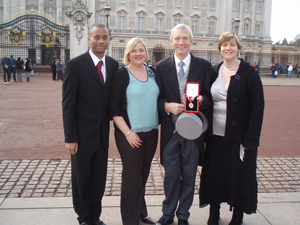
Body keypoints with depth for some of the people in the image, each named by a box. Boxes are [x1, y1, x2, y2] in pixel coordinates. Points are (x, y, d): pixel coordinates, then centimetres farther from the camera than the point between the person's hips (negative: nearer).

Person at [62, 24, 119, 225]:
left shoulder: (113, 65, 3)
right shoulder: (76, 65, -10)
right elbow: (68, 104, -10)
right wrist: (70, 137, -12)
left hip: (103, 134, 4)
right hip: (83, 134, -4)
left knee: (99, 179, 14)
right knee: (81, 179, 12)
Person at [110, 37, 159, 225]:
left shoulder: (152, 73, 8)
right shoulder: (121, 75, -7)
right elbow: (114, 107, -9)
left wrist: (157, 126, 7)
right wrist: (127, 132, -14)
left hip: (151, 132, 5)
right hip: (130, 134, -5)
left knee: (144, 174, 15)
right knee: (132, 175, 3)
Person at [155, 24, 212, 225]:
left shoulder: (204, 66, 2)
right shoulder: (162, 67, 4)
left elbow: (210, 97, 3)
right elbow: (158, 98, 4)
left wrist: (201, 100, -19)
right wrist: (167, 106, -17)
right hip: (170, 130, 0)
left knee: (189, 176, 11)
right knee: (171, 175, 9)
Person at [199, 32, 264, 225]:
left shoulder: (249, 72, -7)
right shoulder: (214, 72, 8)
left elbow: (257, 107, -10)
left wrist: (250, 139, -14)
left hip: (238, 137, -4)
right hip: (216, 135, 4)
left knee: (239, 177, 7)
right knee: (214, 175, 11)